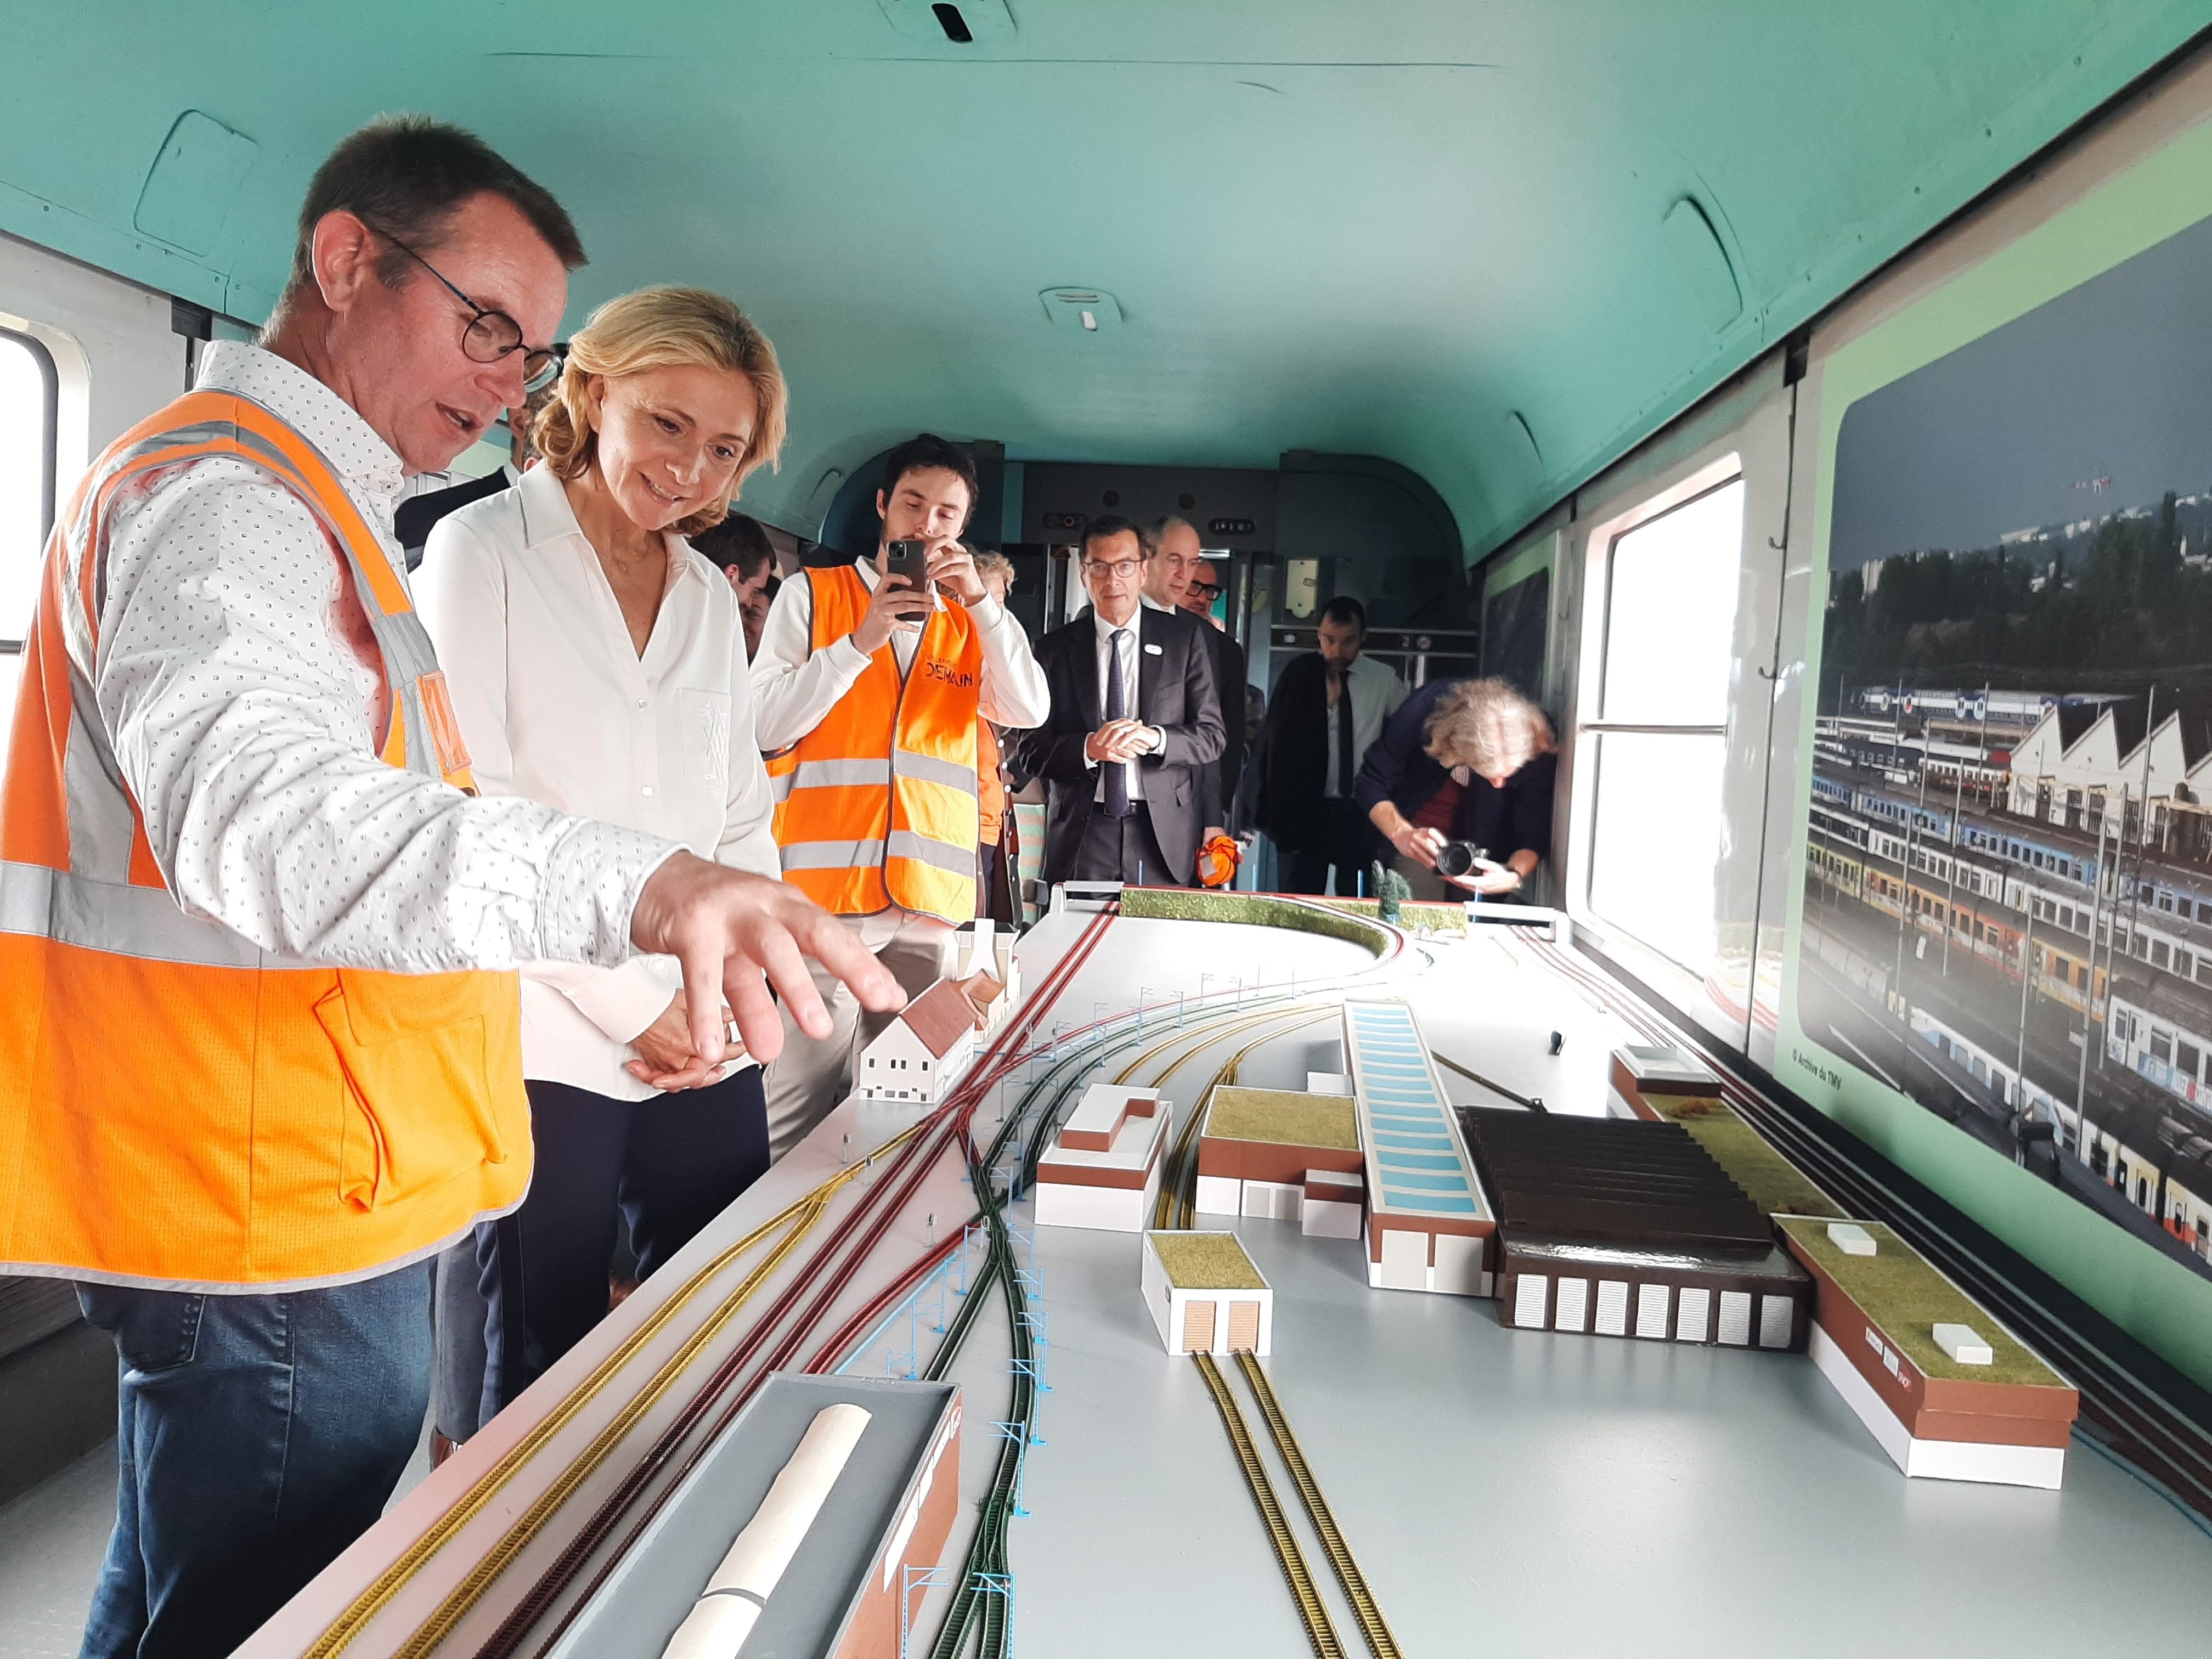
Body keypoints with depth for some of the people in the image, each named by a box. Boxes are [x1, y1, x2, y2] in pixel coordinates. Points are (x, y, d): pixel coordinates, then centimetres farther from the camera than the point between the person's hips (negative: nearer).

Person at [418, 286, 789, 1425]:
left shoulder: (711, 596, 14)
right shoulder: (484, 551, -2)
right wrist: (634, 1000, -11)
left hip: (704, 1046, 5)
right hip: (546, 1043, -5)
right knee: (548, 1365, 5)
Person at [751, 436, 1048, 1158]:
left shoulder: (969, 622, 16)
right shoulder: (813, 594, 7)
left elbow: (1028, 711, 1)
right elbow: (765, 725, -2)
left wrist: (981, 598, -8)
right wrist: (861, 643, -12)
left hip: (931, 904, 4)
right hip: (824, 888, -3)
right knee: (795, 1109, -7)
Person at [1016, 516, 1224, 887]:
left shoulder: (1184, 637, 6)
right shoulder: (1054, 649, 6)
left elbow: (1211, 736, 3)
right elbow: (1032, 752, 3)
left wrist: (1155, 738, -17)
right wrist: (1090, 748, -17)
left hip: (1163, 833, 0)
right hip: (1080, 836, 0)